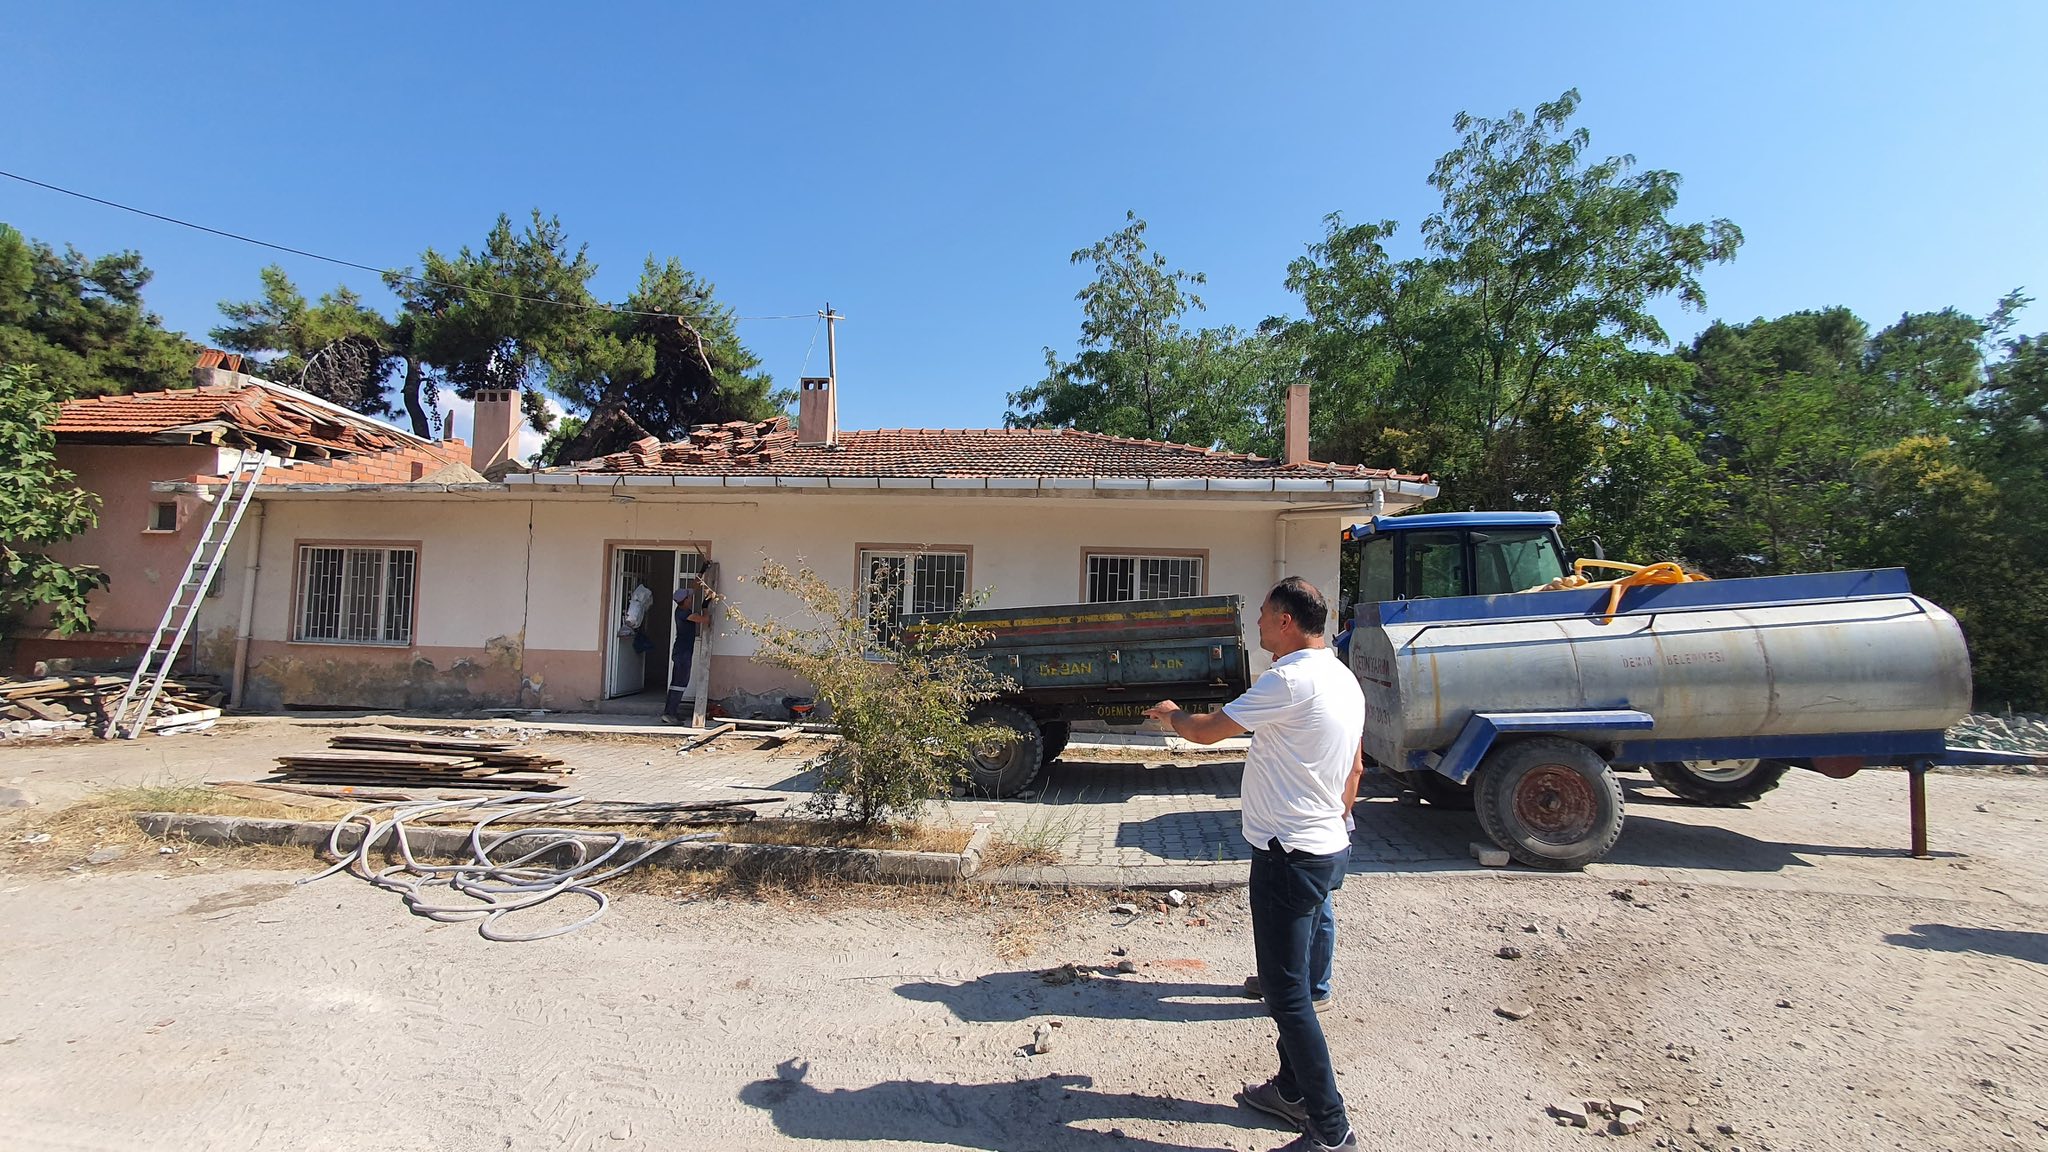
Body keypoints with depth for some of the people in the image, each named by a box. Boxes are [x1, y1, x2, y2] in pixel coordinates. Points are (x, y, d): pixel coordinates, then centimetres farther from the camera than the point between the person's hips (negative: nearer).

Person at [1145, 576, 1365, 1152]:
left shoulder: (1291, 679, -21)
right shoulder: (1343, 679, 10)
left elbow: (1207, 731, -14)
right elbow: (1354, 768, 18)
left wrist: (1170, 713, 6)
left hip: (1290, 856, -10)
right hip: (1326, 847, 10)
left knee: (1287, 992, 0)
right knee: (1290, 978, 22)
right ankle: (1293, 1089, 36)